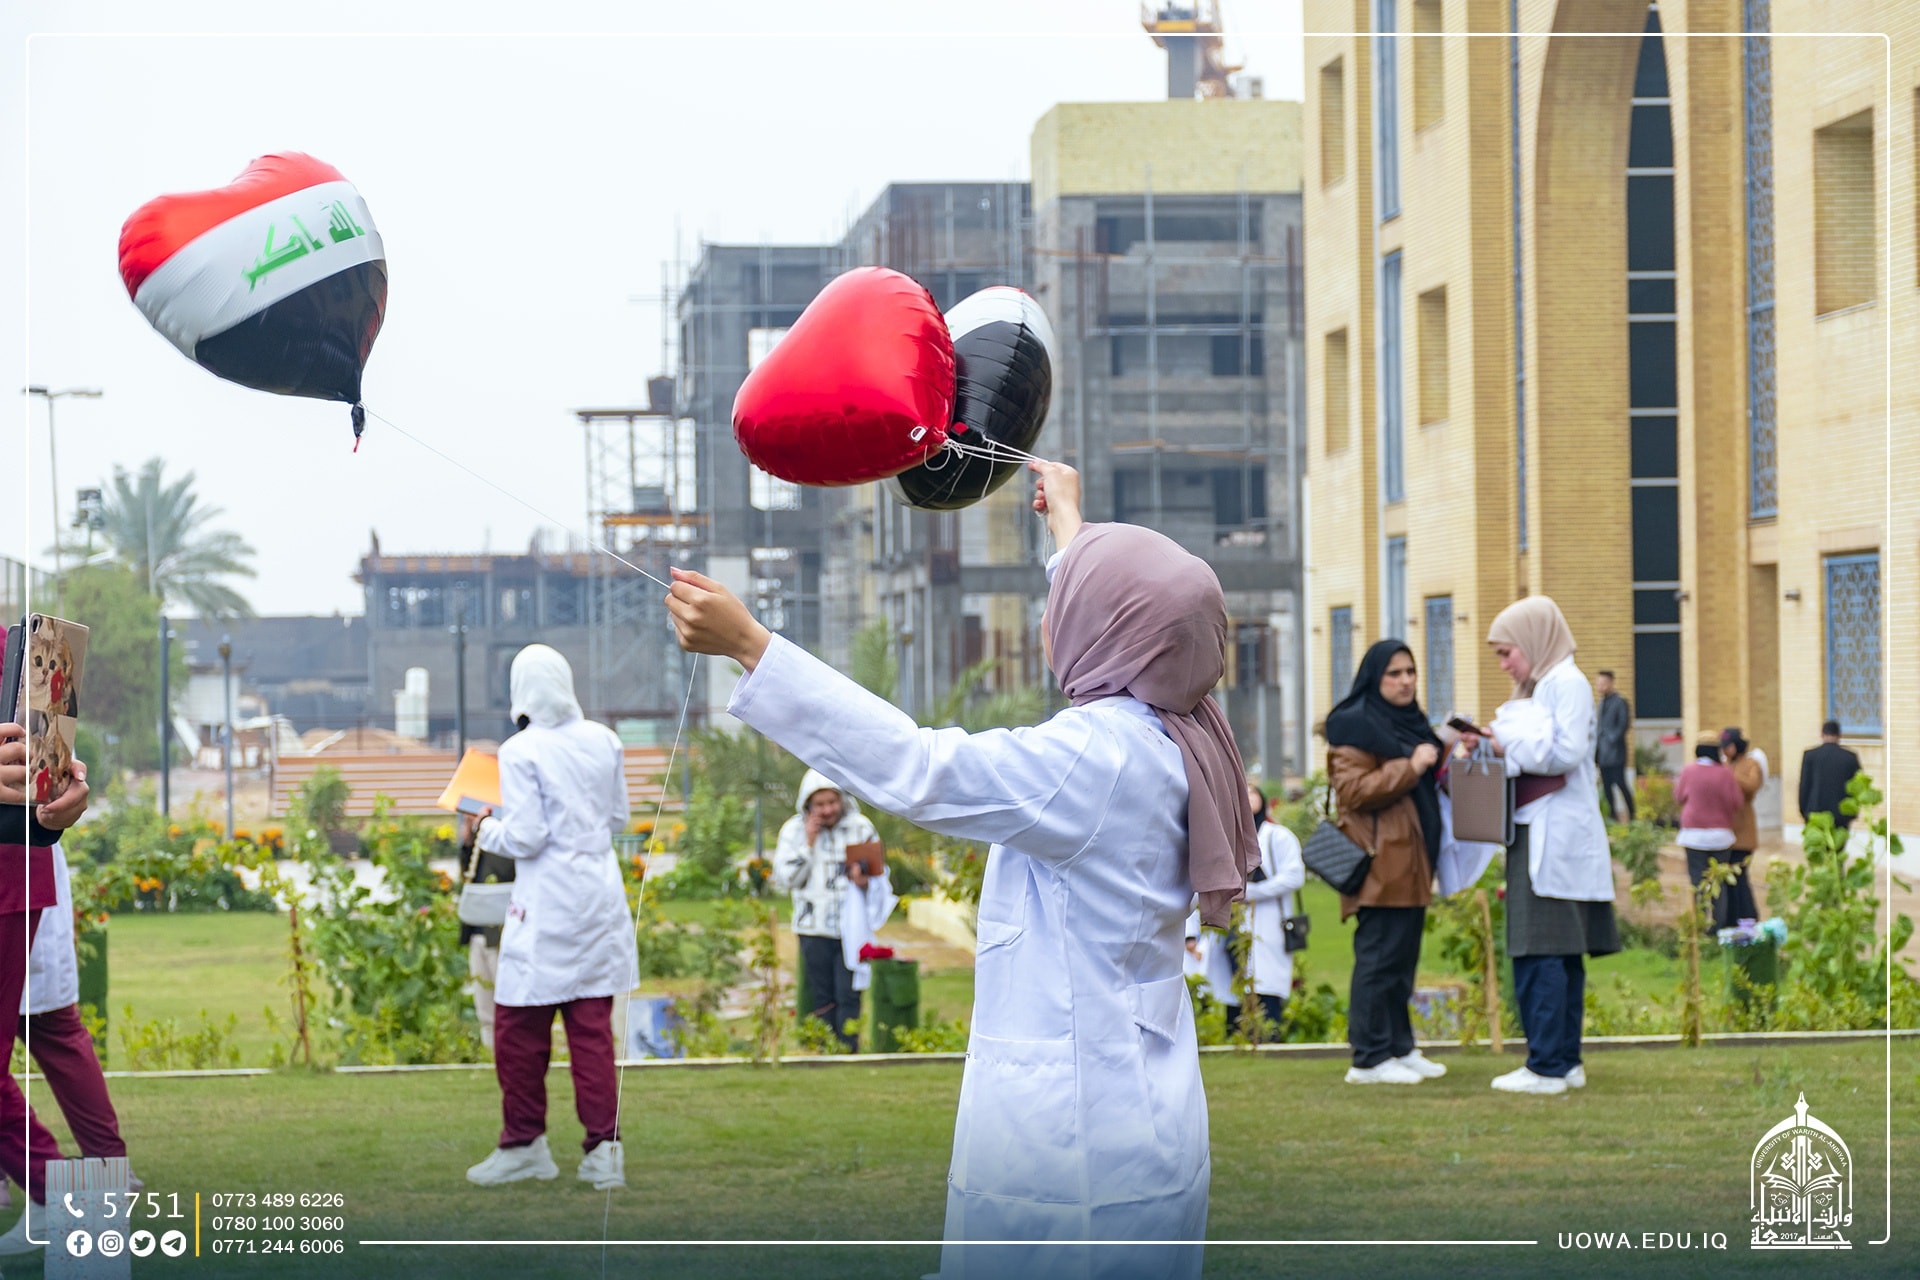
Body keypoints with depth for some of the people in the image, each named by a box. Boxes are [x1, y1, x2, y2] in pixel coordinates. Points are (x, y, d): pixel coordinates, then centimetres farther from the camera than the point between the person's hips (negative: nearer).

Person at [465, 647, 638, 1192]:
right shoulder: (604, 741, 4)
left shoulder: (520, 752, -13)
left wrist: (486, 830, 4)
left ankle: (524, 1144, 15)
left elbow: (525, 839, -15)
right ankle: (604, 1149, 6)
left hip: (547, 908, -6)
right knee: (592, 1028, 9)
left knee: (520, 1026, 7)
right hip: (600, 899, 6)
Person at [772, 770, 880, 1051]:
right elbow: (786, 878, -3)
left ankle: (848, 1052, -3)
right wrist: (808, 843, -10)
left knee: (848, 996, -7)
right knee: (821, 998, 6)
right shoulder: (794, 830, 3)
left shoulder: (861, 827, 3)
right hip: (814, 929, 1)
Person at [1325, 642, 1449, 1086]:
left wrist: (1442, 763, 16)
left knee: (1403, 958, 11)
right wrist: (1410, 767, -20)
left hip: (1410, 862, 10)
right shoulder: (1355, 725, -8)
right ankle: (1369, 1058, -8)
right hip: (1381, 862, -9)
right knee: (1379, 957, -10)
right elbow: (1353, 790, -17)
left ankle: (1401, 1048, 17)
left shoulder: (1410, 722, 21)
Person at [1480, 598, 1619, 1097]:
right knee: (1561, 957, 10)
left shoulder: (1567, 682, -8)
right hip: (1537, 834, 10)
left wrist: (1509, 746, -9)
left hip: (1556, 836, -10)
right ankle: (1566, 1060, 13)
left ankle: (1546, 1067, -11)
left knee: (1540, 954, -11)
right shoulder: (1534, 688, 20)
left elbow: (1567, 752, -17)